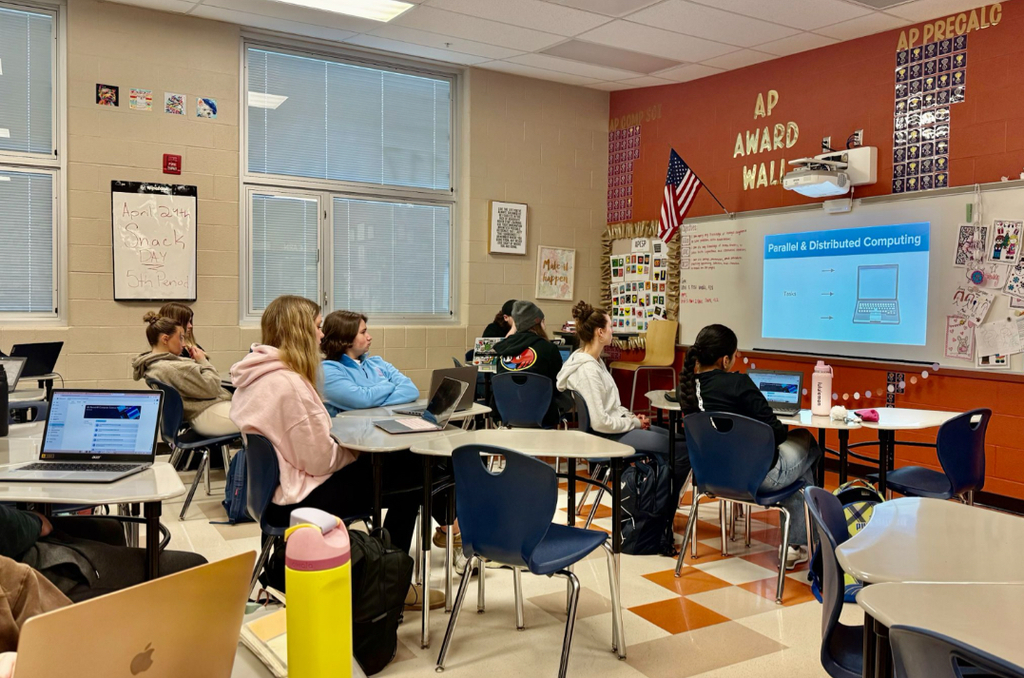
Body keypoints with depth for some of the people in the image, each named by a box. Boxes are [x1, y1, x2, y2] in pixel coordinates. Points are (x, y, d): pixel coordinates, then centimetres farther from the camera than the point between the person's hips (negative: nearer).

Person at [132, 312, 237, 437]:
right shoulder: (171, 368, -23)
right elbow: (211, 388, -18)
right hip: (209, 417, -11)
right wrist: (203, 361, -6)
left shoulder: (151, 365, 9)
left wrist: (197, 361, 2)